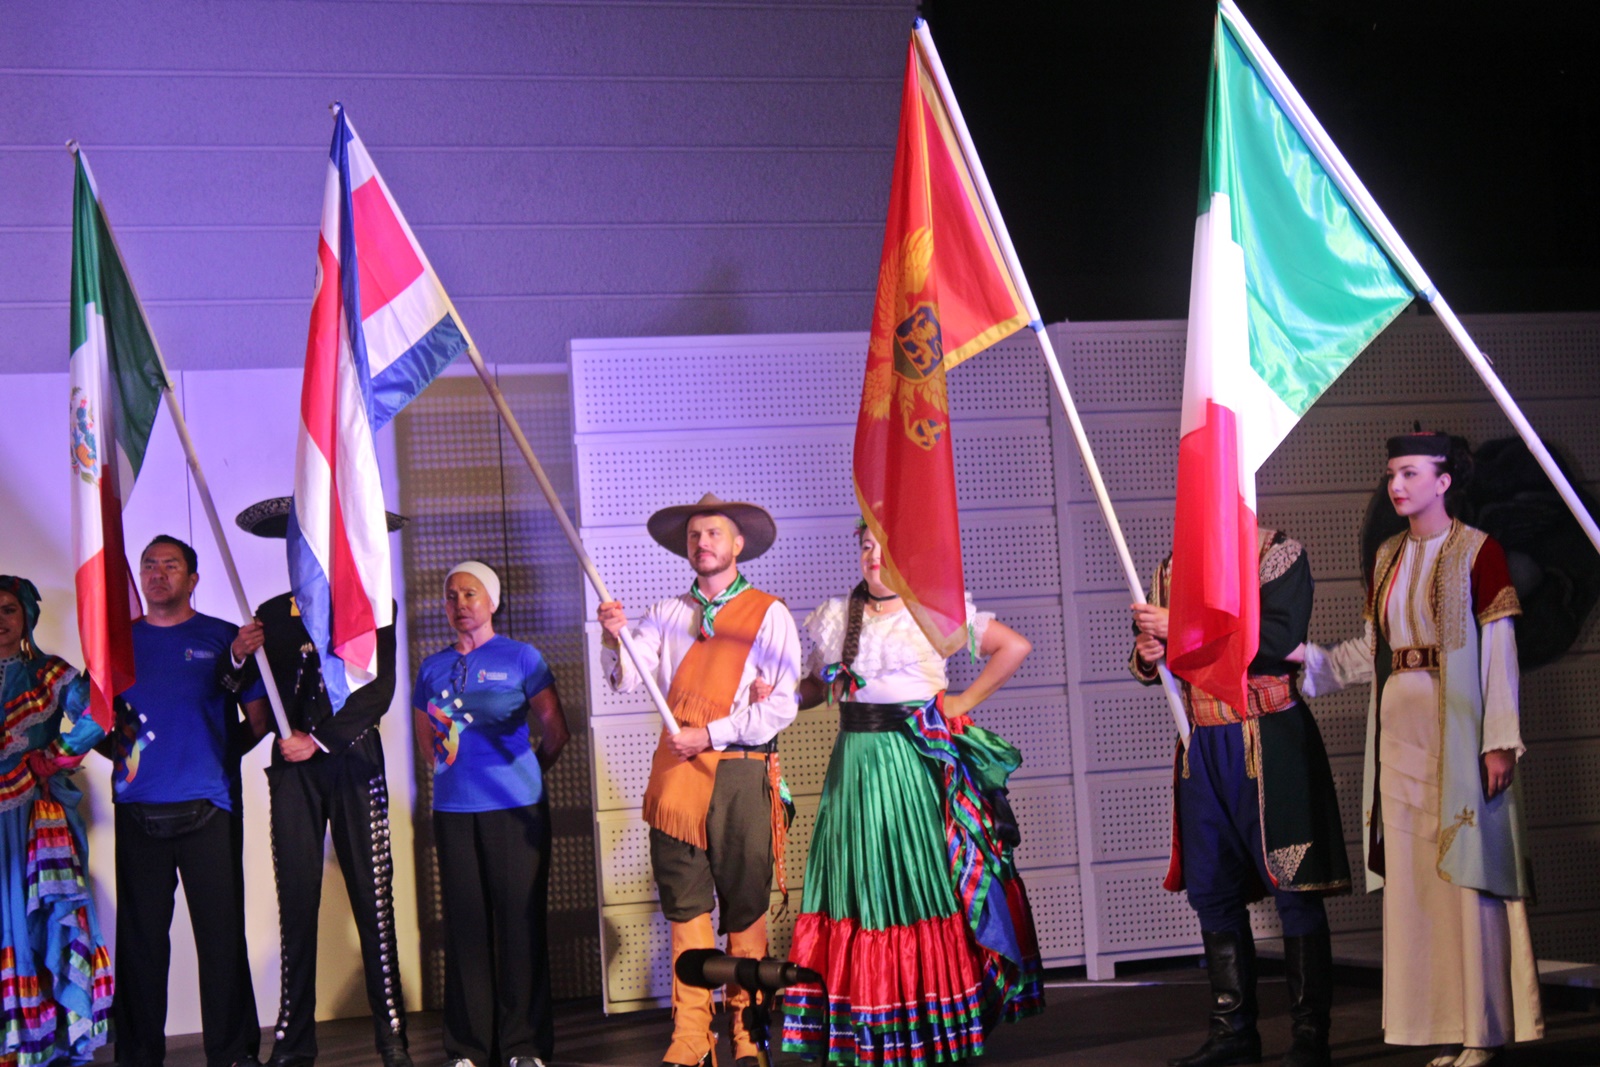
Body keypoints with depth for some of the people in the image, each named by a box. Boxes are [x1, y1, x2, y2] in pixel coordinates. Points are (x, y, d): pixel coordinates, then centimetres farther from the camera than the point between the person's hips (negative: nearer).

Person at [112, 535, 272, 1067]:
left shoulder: (224, 639, 7)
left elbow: (259, 718, 8)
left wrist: (219, 753, -1)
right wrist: (119, 746, 2)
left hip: (208, 808, -2)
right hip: (138, 810, 2)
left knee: (221, 934, -3)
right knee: (140, 937, 2)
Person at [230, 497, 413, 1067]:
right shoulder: (272, 615, 12)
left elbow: (378, 692, -3)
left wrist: (318, 739, -12)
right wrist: (241, 659, -11)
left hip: (354, 761, -1)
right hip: (293, 768, 2)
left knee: (372, 897, -3)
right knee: (296, 897, -1)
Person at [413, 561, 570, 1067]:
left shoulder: (521, 658, 1)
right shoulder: (433, 667, 13)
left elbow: (555, 732, 4)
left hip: (514, 808, -3)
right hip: (453, 810, 3)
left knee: (520, 920, -2)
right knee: (465, 924, 4)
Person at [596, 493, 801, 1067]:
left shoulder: (767, 614, 5)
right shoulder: (667, 613, 15)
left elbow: (781, 704, -3)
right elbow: (628, 680, 3)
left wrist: (711, 734, -9)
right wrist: (616, 640, -17)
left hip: (740, 769, -3)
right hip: (677, 768, 3)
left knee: (745, 906, 1)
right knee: (685, 903, 0)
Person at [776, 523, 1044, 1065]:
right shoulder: (837, 616, 13)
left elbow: (1015, 646, -3)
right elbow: (818, 683, 17)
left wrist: (964, 702, -4)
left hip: (918, 757, -4)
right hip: (856, 763, 4)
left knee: (924, 880, -3)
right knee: (858, 885, 2)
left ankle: (944, 1021, 4)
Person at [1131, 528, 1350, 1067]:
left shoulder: (1277, 552, -2)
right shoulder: (1172, 568, 14)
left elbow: (1277, 639, -17)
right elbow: (1149, 656, 19)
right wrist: (1147, 657, -5)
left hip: (1269, 743, -6)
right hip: (1203, 745, 6)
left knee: (1292, 884, -4)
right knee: (1211, 889, 7)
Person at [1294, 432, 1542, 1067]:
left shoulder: (1476, 553, -6)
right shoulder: (1388, 558, 13)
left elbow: (1499, 651, -9)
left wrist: (1499, 741, -14)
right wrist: (1309, 665, 5)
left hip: (1458, 730, -6)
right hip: (1399, 731, 6)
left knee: (1466, 872, -3)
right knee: (1413, 878, 5)